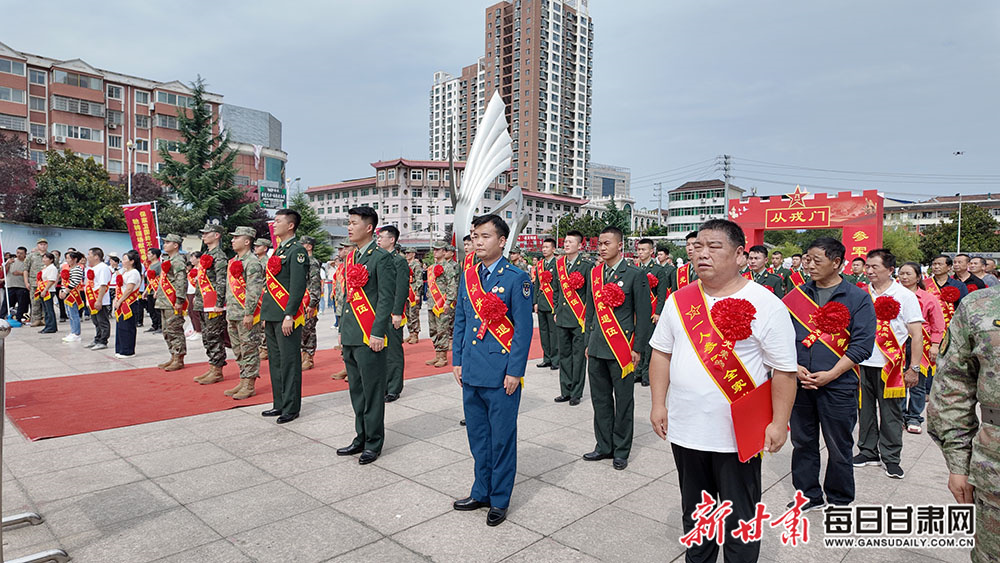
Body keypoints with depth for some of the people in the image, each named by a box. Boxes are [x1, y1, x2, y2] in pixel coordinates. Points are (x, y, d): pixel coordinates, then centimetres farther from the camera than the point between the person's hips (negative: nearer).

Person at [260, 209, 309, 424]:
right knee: (275, 361, 15)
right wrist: (265, 313, 19)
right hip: (272, 317, 10)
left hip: (286, 317, -10)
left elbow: (298, 287, -18)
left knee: (289, 362, -2)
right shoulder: (278, 250, 18)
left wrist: (289, 316, -22)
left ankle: (291, 408, 8)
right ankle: (280, 404, 25)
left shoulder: (297, 251, -11)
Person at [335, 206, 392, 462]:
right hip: (351, 336, 9)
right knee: (356, 390, 16)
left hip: (369, 338, -8)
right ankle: (361, 437, 28)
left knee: (372, 392, 1)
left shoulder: (381, 258, -10)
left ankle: (373, 443, 13)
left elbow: (386, 299, -14)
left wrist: (378, 334, -17)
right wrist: (343, 329, 17)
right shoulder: (351, 257, 15)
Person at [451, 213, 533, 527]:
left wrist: (514, 372, -13)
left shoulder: (516, 278, -9)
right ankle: (481, 492, 32)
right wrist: (457, 361, 10)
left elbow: (524, 329, -10)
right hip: (471, 372, 6)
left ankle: (500, 500, 21)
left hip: (502, 375, -6)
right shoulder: (467, 276, 9)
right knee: (477, 436, 16)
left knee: (502, 439, 6)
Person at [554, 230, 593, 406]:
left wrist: (587, 317, -11)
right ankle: (565, 391, 22)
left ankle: (576, 393, 13)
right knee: (564, 355, 12)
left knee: (578, 356, 2)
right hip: (562, 319, 6)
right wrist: (556, 311, 15)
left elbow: (590, 293, -8)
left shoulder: (587, 265, -7)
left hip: (579, 319, -6)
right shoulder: (559, 264, 11)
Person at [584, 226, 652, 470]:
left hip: (622, 349, -5)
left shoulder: (635, 274, -5)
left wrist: (638, 348, -8)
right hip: (597, 349, 5)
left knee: (623, 402, 5)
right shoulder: (595, 273, 10)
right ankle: (604, 446, 26)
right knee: (600, 399, 13)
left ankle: (621, 451, 18)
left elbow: (644, 314, -5)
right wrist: (589, 342, 15)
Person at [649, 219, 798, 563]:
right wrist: (658, 404, 4)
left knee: (739, 520, 11)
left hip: (738, 435, -4)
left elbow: (784, 370, -9)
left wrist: (779, 424, -11)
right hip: (684, 430, 4)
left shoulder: (765, 304, -10)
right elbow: (662, 353, 8)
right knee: (695, 512, 21)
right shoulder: (679, 300, 2)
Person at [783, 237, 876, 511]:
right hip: (799, 384, 3)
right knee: (802, 442, 13)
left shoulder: (857, 298, -2)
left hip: (838, 386, -3)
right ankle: (809, 496, 30)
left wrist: (830, 375, -15)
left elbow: (862, 344, -8)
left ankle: (840, 501, 29)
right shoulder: (796, 295, 7)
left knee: (839, 447, 9)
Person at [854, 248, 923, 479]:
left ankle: (891, 458, 18)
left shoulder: (905, 296, -3)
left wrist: (914, 368, -8)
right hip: (862, 363, 3)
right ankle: (868, 451, 24)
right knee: (865, 410, 11)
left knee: (891, 413, 5)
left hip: (889, 365, -3)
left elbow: (917, 335, -4)